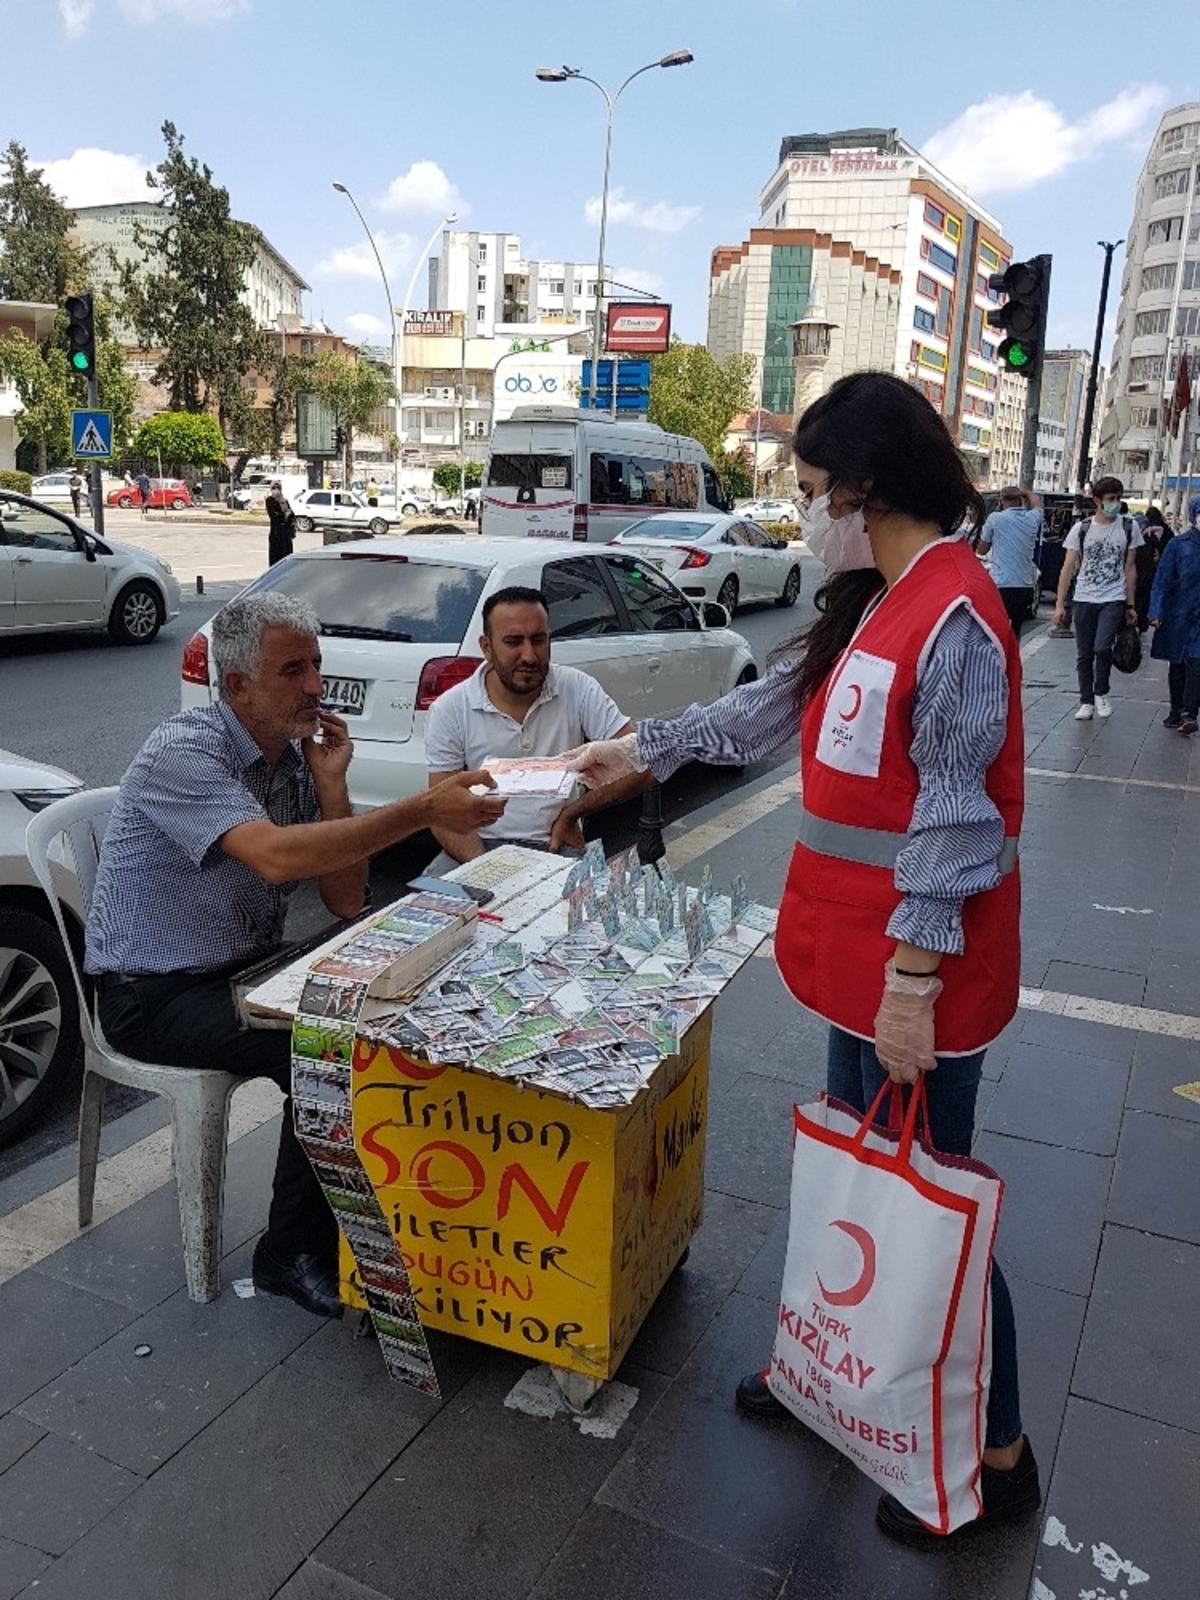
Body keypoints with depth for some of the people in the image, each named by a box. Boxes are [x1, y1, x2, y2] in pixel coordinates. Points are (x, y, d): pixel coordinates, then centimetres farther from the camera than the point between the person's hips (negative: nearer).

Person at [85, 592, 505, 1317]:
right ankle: (296, 1253, -5)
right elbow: (276, 856, -39)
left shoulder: (298, 754, 1)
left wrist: (331, 782, -12)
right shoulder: (183, 752, -22)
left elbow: (346, 900, -2)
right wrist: (424, 810, -42)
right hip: (155, 994, -7)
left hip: (247, 968, 7)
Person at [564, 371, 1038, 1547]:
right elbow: (772, 705, 19)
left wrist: (912, 979, -20)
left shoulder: (956, 618, -19)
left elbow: (955, 819, -21)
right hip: (856, 950, 9)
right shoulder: (877, 602, 10)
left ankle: (996, 1452, 25)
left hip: (916, 964, -9)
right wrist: (646, 751, 23)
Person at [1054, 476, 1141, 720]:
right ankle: (1086, 702, 18)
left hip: (1114, 599, -1)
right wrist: (1060, 604, -6)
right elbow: (1068, 568, 0)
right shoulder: (1081, 528, 0)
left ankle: (1101, 693, 5)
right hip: (1084, 599, 1)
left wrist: (1130, 605, 4)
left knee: (1102, 648, -18)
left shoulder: (1128, 528, 1)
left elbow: (1130, 569, 6)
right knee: (1084, 654, 5)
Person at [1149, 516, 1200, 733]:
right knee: (1177, 667, 11)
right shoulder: (1178, 545, -2)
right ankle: (1176, 711, 23)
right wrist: (1156, 613, -12)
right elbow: (1162, 581, -3)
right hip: (1178, 618, 0)